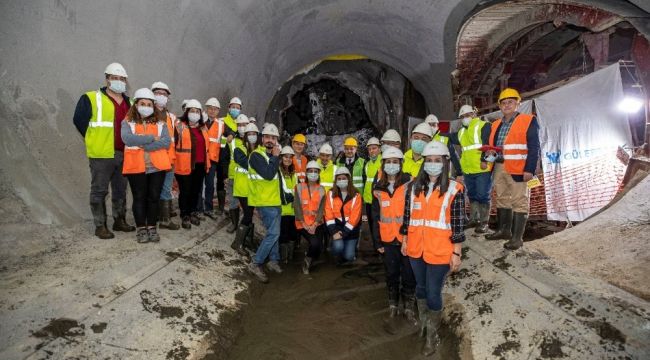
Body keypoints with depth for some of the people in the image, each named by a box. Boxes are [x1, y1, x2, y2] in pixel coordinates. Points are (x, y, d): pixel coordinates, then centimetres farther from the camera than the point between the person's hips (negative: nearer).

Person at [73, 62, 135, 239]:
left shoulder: (129, 103, 14)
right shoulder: (91, 98, -4)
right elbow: (79, 120, -4)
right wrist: (94, 141, 0)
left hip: (124, 154, 6)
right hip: (102, 155, -6)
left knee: (121, 190, 14)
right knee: (99, 191, 1)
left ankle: (119, 221, 26)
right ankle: (100, 226, 9)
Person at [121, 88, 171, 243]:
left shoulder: (160, 122, 8)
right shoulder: (127, 122, 4)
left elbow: (166, 142, -7)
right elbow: (127, 139, -16)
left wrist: (143, 145, -15)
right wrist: (152, 138, -15)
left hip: (157, 166, 1)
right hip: (136, 166, -1)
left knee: (154, 197, 7)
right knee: (139, 198, 6)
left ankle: (152, 227, 19)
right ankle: (141, 229, 16)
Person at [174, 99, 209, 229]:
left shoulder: (203, 127, 14)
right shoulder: (180, 126, -4)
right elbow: (173, 145, -8)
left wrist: (206, 162, 19)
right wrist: (173, 161, -13)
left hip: (200, 165, 6)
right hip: (185, 165, -5)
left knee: (196, 190, 14)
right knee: (185, 191, 2)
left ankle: (193, 213, 28)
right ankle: (185, 216, 14)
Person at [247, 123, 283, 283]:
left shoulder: (271, 155, 14)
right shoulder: (256, 155, -14)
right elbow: (268, 174, -25)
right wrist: (275, 157, -16)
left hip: (274, 200, 9)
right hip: (265, 201, -9)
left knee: (273, 232, 16)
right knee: (273, 233, -11)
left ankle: (274, 260, 28)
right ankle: (256, 264, -3)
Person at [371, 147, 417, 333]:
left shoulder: (409, 183, -5)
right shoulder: (378, 189, 6)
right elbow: (375, 216, 9)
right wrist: (377, 242, 6)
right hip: (388, 240, 3)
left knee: (409, 275, 5)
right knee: (392, 275, 11)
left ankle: (409, 309, 24)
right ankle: (393, 310, 23)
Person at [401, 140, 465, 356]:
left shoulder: (454, 190, -8)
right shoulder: (414, 187, 4)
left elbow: (458, 224, -7)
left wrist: (456, 253, -7)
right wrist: (404, 241, 12)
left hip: (439, 252, -4)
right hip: (416, 249, 4)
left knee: (433, 293, 3)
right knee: (420, 287, 20)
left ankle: (432, 335, 25)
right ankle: (423, 322, 45)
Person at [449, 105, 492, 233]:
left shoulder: (484, 126, -4)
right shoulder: (462, 132, 20)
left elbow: (488, 144, -15)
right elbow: (451, 138, 34)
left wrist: (484, 160, -23)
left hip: (482, 169, -8)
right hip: (468, 170, 8)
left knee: (483, 196, -4)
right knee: (472, 195, 16)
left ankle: (484, 222, 5)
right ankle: (474, 219, 28)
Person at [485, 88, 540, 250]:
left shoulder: (528, 121, -4)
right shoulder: (496, 125, 15)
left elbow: (534, 148, -10)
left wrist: (529, 169, -17)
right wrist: (490, 156, -1)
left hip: (518, 170, -7)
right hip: (499, 168, 7)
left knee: (519, 202, -2)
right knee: (502, 199, 15)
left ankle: (517, 237, 3)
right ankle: (504, 230, 28)